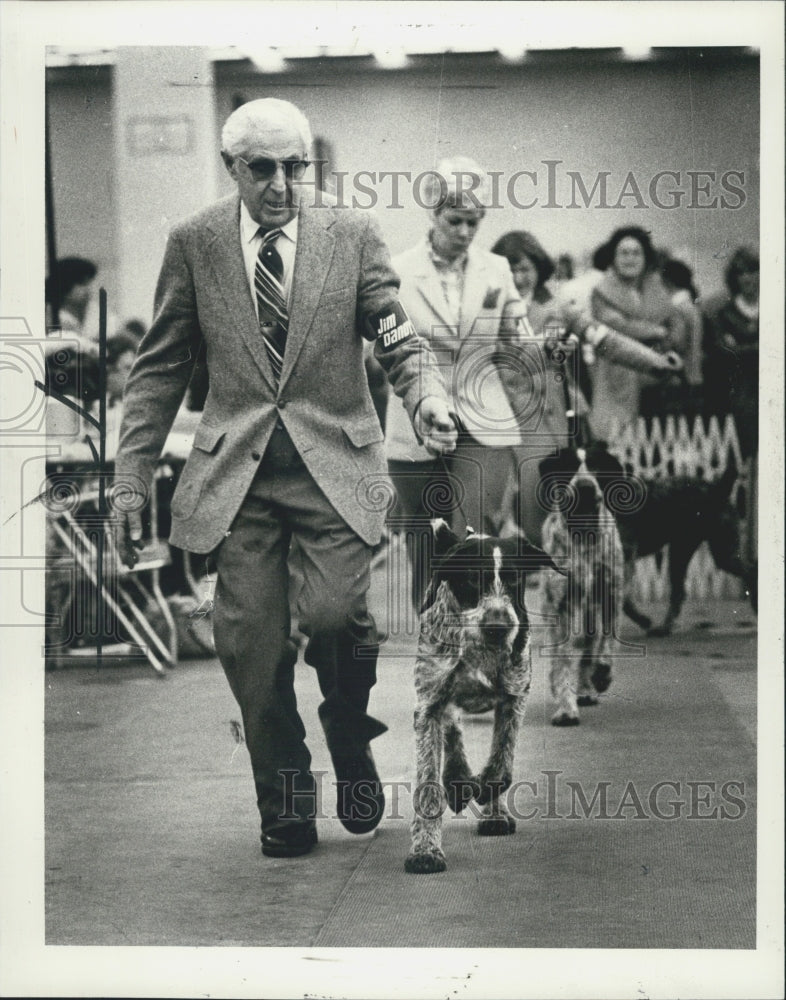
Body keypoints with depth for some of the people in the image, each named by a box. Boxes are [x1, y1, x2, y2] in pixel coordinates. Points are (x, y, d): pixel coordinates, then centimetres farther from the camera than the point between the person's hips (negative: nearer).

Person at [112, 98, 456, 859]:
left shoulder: (353, 235, 2)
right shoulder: (194, 244, 4)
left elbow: (400, 343, 5)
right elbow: (159, 370, 9)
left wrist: (427, 400, -17)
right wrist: (131, 479, 4)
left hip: (333, 461, -1)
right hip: (236, 469, 1)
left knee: (333, 612, -18)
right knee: (250, 643, -3)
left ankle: (350, 744, 13)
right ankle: (285, 808, 15)